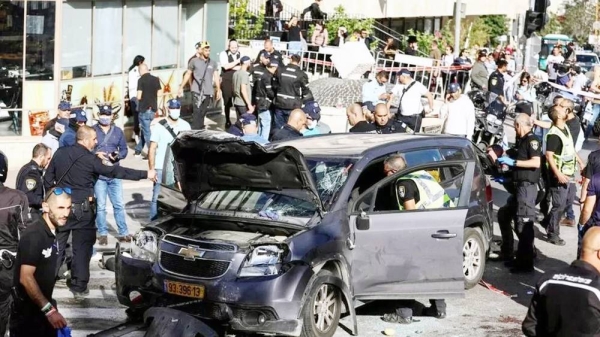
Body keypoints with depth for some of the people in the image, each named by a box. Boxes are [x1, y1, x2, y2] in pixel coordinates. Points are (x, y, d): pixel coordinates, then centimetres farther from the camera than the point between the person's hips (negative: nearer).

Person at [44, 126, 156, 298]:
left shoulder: (60, 153, 2)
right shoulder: (90, 159, -13)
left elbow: (47, 179, 6)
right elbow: (115, 172, -15)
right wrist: (145, 174, -13)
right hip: (82, 209, -4)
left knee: (57, 245, 13)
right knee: (81, 248, 4)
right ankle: (79, 287, 6)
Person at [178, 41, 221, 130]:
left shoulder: (213, 63, 9)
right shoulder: (194, 61, 0)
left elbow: (216, 77, 10)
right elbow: (188, 74, 6)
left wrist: (218, 90, 5)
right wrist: (181, 87, 7)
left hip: (208, 92, 4)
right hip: (197, 91, -4)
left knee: (203, 113, 11)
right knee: (197, 112, -11)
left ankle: (200, 130, 23)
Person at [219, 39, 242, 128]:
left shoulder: (240, 54, 6)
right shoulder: (224, 54, -7)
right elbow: (226, 66, -21)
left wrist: (232, 67, -14)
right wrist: (237, 61, -24)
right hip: (227, 81, -3)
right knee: (227, 102, 3)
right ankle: (227, 121, 16)